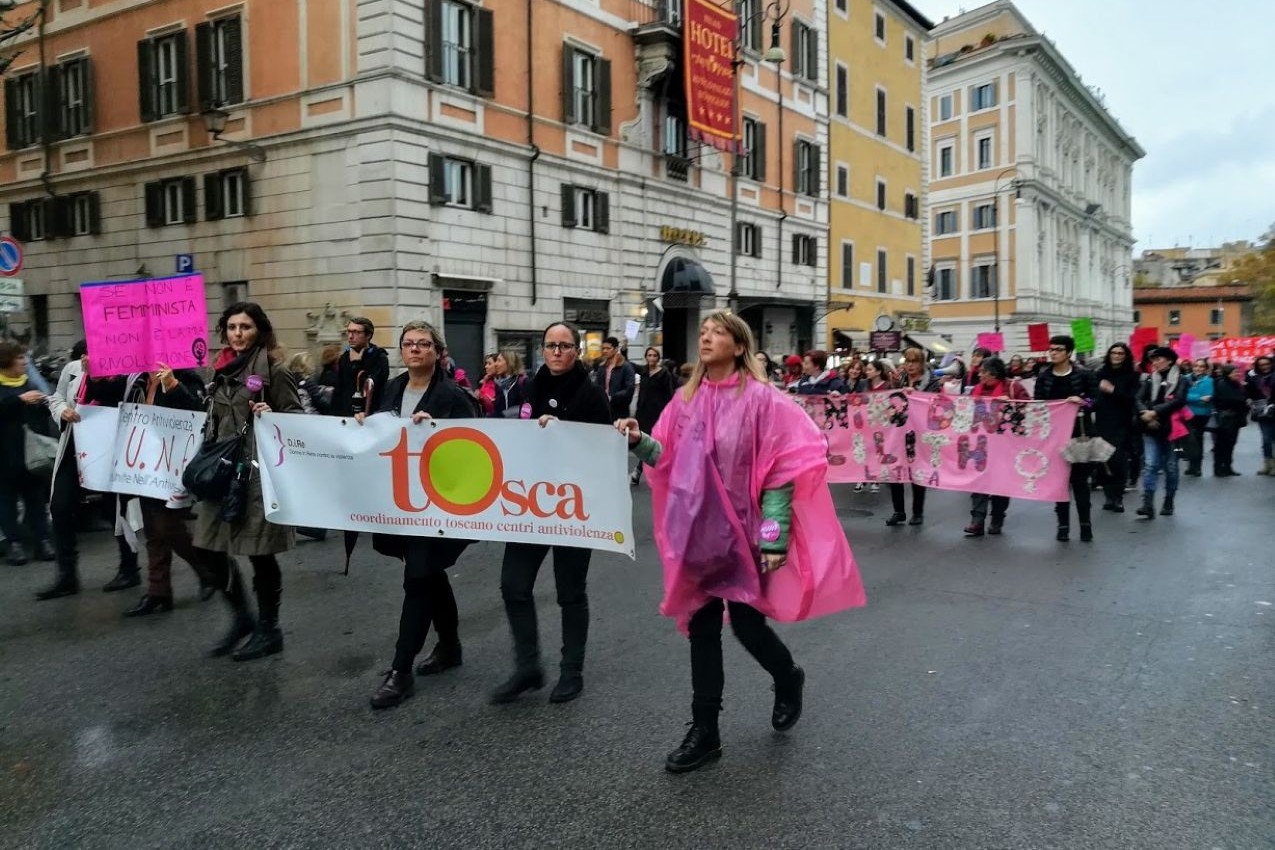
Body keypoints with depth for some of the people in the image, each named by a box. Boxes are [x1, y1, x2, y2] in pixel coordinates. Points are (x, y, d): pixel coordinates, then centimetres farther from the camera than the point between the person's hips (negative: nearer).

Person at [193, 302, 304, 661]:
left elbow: (297, 417, -7)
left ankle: (268, 630, 18)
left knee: (260, 552, 1)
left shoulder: (273, 370, -6)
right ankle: (242, 617, 26)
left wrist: (271, 416, -26)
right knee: (210, 548, 6)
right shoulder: (222, 370, 12)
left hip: (260, 470, -7)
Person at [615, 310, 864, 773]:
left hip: (743, 530, -5)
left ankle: (788, 679, 36)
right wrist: (639, 442, -12)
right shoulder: (686, 399, 6)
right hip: (698, 530, 5)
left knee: (746, 622, 1)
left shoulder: (761, 399, -9)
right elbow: (670, 459, 9)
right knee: (701, 627, 8)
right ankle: (704, 732, 20)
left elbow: (781, 469, -12)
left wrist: (775, 536, -17)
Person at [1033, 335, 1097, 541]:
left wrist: (1083, 402, -23)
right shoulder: (1043, 376, 6)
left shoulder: (1084, 375, -2)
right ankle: (1063, 524, 12)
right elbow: (1037, 402, 7)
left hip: (1078, 433, -3)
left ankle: (1085, 524, 11)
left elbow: (1096, 401, -4)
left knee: (1079, 479, 1)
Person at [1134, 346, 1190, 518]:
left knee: (1170, 467, 8)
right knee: (1150, 465, -10)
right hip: (1151, 429, 2)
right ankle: (1148, 504, -16)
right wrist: (1145, 414, -19)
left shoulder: (1181, 380, 0)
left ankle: (1168, 503, 21)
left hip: (1171, 428, -2)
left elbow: (1178, 401, -14)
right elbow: (1139, 399, 0)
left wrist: (1155, 412, -20)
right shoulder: (1149, 379, 10)